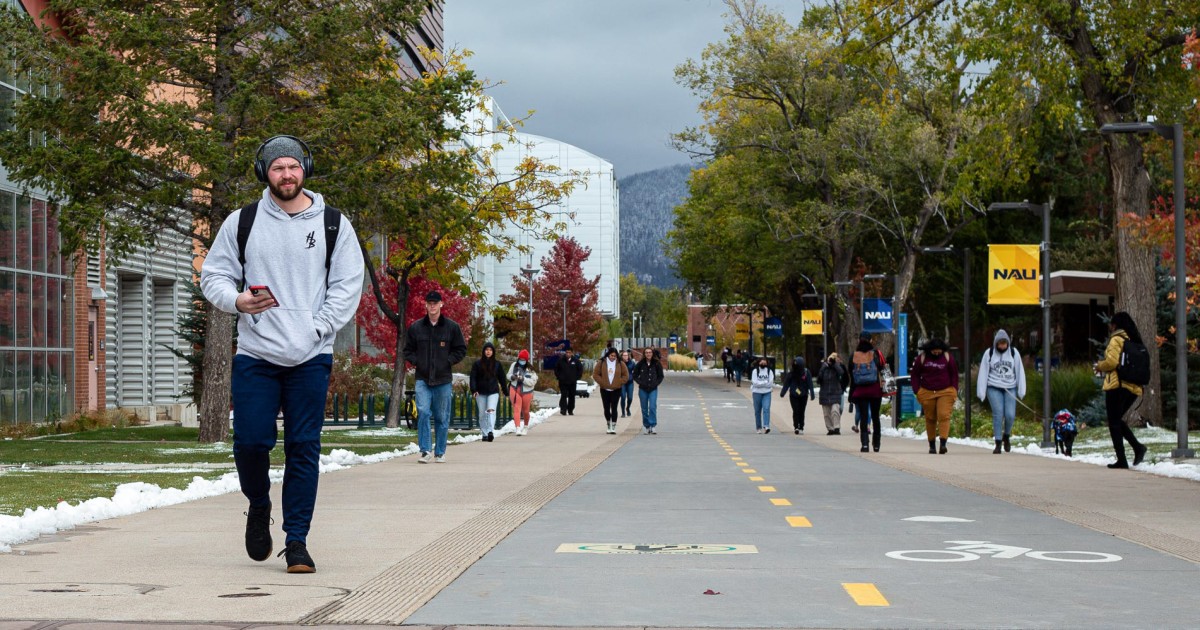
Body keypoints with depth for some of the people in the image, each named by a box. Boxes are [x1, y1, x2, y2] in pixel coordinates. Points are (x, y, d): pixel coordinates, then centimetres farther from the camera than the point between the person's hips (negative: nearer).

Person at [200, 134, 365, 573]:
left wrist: (317, 329, -7)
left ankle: (297, 540, 6)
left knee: (304, 447, -2)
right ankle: (259, 508, 25)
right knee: (251, 442, -6)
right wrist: (237, 301, -12)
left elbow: (349, 284, 5)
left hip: (310, 358, 0)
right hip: (255, 355, 0)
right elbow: (213, 276, 10)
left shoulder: (333, 224, 6)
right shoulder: (242, 222, 7)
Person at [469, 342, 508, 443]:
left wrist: (505, 390, 12)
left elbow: (502, 378, 13)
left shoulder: (497, 364, 8)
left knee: (491, 410, -19)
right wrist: (474, 390, -14)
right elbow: (473, 377, -1)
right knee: (482, 414, 4)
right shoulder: (477, 363, 2)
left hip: (493, 392, -1)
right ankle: (484, 434, 11)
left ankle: (491, 431, -30)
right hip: (481, 393, 1)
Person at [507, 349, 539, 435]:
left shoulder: (530, 369, -11)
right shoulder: (514, 365, -2)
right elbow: (508, 375, 10)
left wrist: (523, 379, -28)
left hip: (526, 392, -1)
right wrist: (512, 377, -13)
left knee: (525, 411, 13)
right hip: (515, 390, 1)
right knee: (516, 409, -12)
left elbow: (533, 382, -17)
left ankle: (526, 426, 38)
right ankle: (518, 428, -18)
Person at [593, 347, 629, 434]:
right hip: (605, 390, 1)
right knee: (606, 408, 6)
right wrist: (602, 383, -8)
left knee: (614, 408, -7)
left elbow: (626, 376, 4)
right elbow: (595, 374, 1)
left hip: (616, 390, -1)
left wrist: (619, 383, -7)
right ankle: (609, 426, 20)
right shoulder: (601, 363, 0)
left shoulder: (620, 363, 1)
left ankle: (613, 427, -7)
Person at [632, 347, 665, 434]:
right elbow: (634, 375, 8)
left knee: (652, 407, -15)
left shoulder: (657, 364, 0)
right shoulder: (640, 364, 0)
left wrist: (656, 383, -5)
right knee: (644, 409, 5)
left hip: (653, 389, -1)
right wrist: (640, 382, -5)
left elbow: (660, 376, 9)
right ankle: (647, 426, 14)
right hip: (643, 389, 1)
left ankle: (653, 425, -11)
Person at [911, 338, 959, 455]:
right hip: (927, 393, 1)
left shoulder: (948, 357, 2)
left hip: (945, 392, -1)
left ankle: (943, 443, -22)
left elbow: (954, 375, 9)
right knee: (930, 419, 7)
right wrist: (917, 391, 3)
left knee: (944, 415, -15)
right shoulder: (922, 358, 2)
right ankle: (931, 445, 17)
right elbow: (915, 375, 9)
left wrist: (955, 391, 3)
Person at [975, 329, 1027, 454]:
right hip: (994, 388, -1)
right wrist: (981, 392, -3)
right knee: (998, 414, -10)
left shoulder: (1014, 353, 5)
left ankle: (1006, 436, 20)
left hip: (1010, 388, 1)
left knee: (1010, 415, -8)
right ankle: (998, 444, -4)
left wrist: (1021, 391, 1)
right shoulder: (989, 353, 1)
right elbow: (983, 372, 2)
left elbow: (1019, 372, 7)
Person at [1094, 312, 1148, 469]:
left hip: (1117, 385, -8)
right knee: (1118, 420, 19)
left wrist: (1100, 366, 3)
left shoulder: (1116, 339, -6)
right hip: (1134, 387, 8)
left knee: (1114, 423, -1)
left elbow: (1112, 361, -18)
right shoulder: (1134, 341, 17)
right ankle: (1138, 447, -1)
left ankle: (1121, 460, -6)